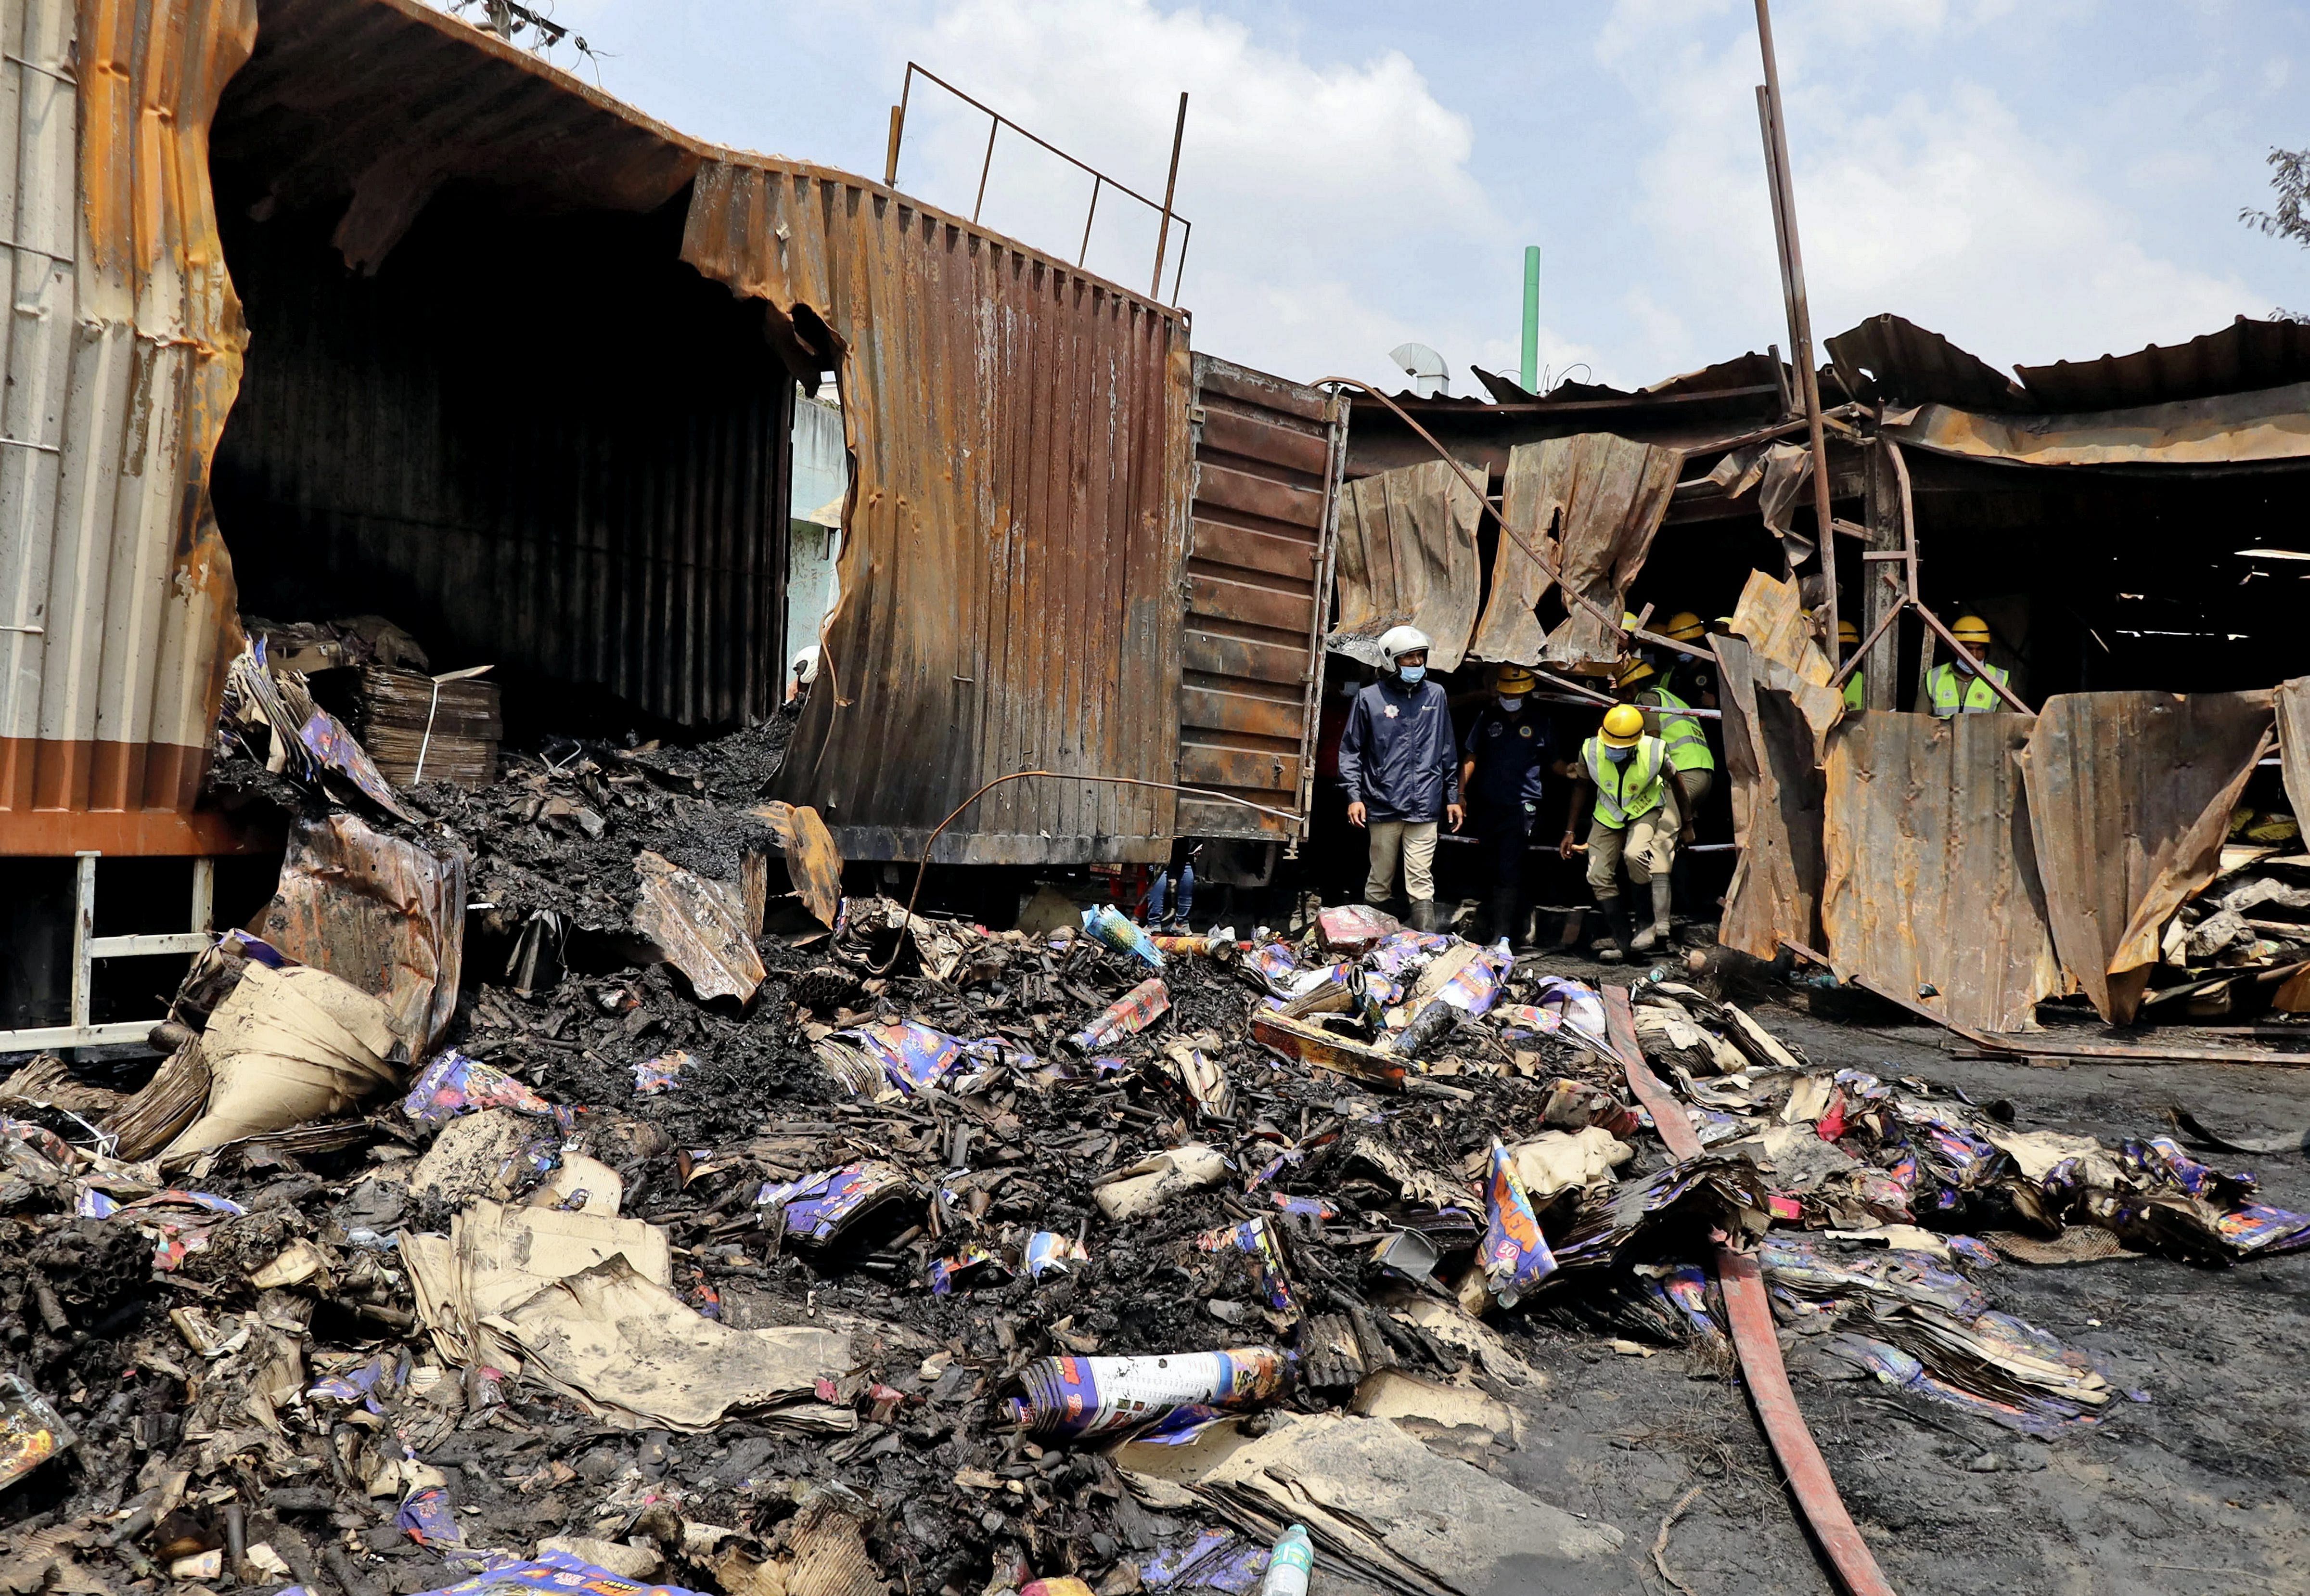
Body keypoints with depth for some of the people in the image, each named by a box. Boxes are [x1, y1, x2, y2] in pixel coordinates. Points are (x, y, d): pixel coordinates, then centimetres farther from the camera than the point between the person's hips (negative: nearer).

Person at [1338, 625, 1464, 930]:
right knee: (1379, 882, 8)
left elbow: (1448, 751, 16)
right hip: (1383, 805, -1)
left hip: (1425, 807, 1)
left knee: (1422, 884, -2)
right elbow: (1351, 751, 5)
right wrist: (1354, 796, -3)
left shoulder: (1436, 694, 10)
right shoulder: (1370, 698, 1)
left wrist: (1453, 796, 15)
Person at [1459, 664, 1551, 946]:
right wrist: (1460, 796, 6)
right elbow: (1471, 758, 11)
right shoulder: (1487, 717, 8)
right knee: (1493, 867, 12)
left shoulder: (1540, 722, 3)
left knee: (1508, 872, -10)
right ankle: (1511, 922, 29)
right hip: (1487, 806, 4)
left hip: (1521, 806, -4)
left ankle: (1502, 935, -11)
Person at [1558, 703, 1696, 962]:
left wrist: (1687, 825, 3)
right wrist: (1570, 831, -1)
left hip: (1645, 811, -3)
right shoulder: (1590, 750, -23)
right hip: (1607, 814, 3)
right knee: (1599, 876, -6)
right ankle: (1622, 942, 3)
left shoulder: (1655, 753, -28)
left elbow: (1675, 781, -7)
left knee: (1634, 854, -31)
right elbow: (1582, 787, -3)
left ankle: (1654, 924, -15)